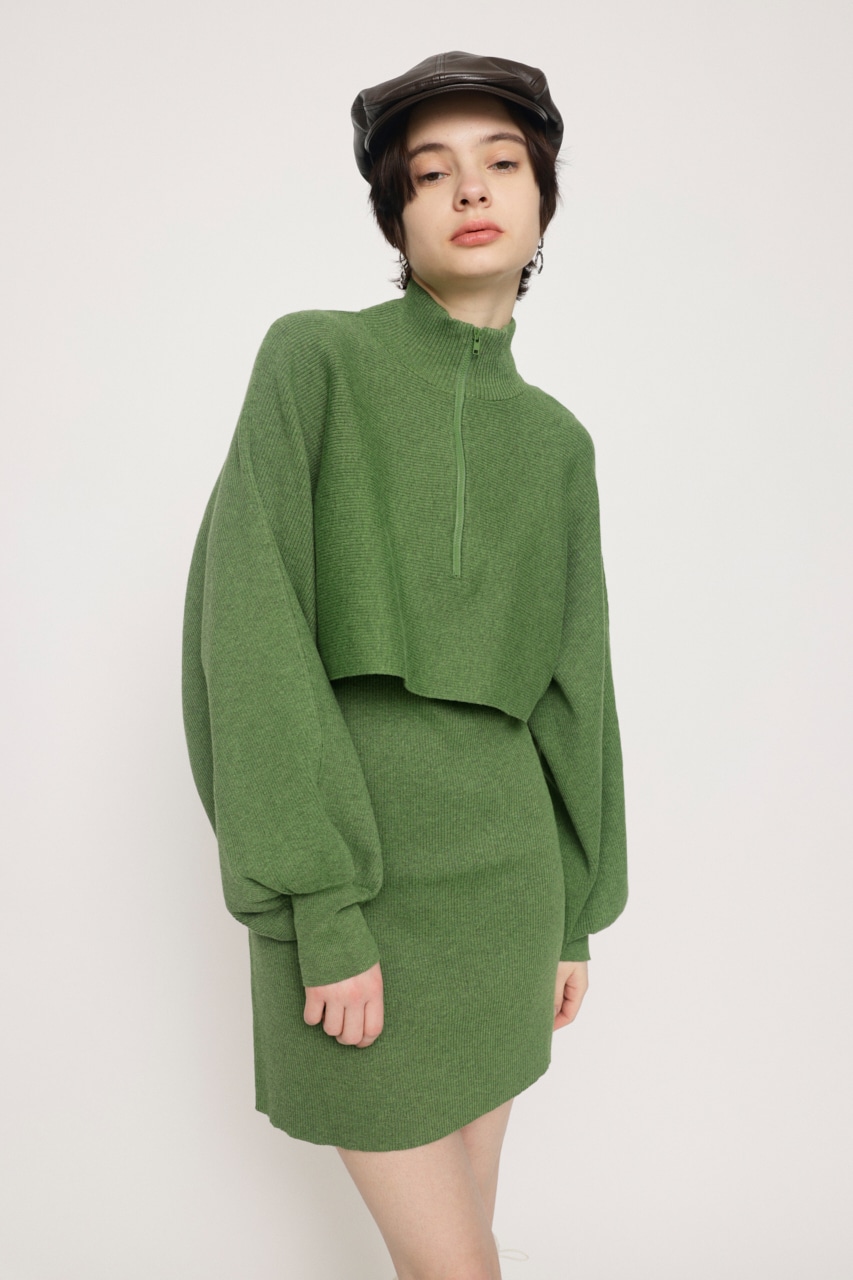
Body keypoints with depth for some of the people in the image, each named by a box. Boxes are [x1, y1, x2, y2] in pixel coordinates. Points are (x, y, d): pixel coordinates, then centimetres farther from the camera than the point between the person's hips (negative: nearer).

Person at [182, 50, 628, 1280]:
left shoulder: (555, 443, 9)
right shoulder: (314, 359, -6)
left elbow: (569, 682, 10)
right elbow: (250, 624, -15)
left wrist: (574, 913, 12)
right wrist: (324, 914, -19)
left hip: (496, 862, 5)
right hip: (347, 883, -5)